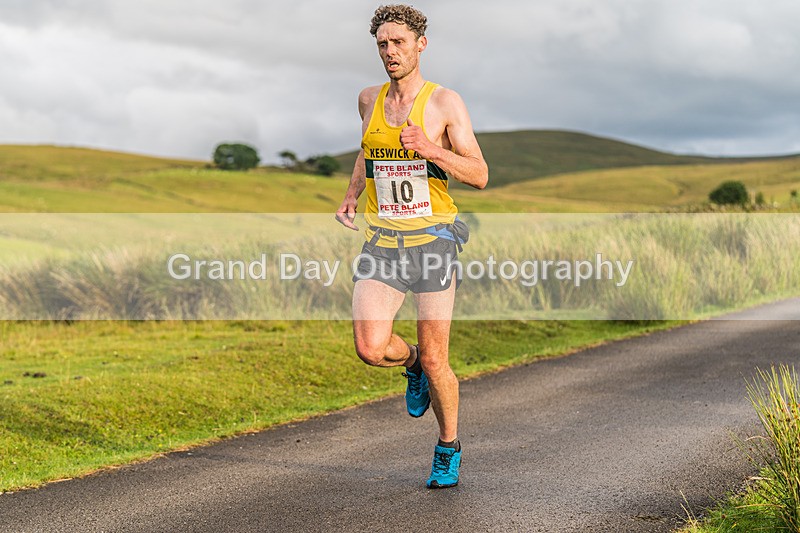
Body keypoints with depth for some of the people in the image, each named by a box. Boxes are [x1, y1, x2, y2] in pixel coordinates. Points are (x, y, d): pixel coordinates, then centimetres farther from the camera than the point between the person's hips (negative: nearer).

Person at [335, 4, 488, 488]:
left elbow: (479, 175, -8)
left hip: (433, 238, -3)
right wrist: (352, 193, 13)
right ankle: (412, 362, 23)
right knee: (371, 349, -14)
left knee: (435, 360, 1)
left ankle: (449, 449, 26)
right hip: (382, 244, 3)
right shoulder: (369, 100, 9)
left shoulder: (446, 102, -5)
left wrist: (431, 149, -24)